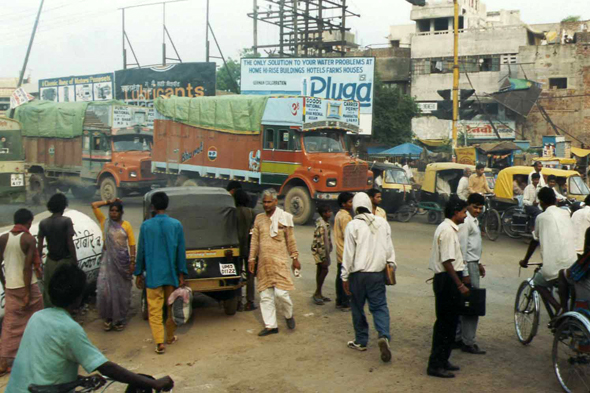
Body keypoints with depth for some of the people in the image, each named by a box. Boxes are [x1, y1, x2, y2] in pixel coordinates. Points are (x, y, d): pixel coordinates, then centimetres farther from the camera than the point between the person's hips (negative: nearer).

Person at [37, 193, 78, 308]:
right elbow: (70, 243, -14)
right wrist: (75, 260, -6)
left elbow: (40, 245, 0)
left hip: (50, 261, 3)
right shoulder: (66, 221, -14)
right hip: (65, 260, -3)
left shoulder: (43, 223, -3)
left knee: (48, 289, 16)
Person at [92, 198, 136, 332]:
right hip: (108, 260, 1)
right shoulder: (105, 222, 5)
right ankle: (108, 317, 10)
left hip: (123, 260, -1)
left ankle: (120, 319, 16)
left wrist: (132, 262, -7)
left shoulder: (126, 225, 1)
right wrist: (109, 202, 4)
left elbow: (132, 244, -1)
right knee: (105, 289, -5)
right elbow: (94, 205, 3)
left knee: (121, 290, 5)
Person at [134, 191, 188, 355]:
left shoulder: (146, 225, -4)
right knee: (171, 306, 16)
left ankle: (159, 342, -7)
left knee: (154, 309, 2)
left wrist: (138, 274, 10)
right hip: (171, 274, 1)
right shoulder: (176, 225, -3)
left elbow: (141, 251, 1)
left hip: (153, 275, -1)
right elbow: (181, 251, -2)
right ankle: (170, 337, 29)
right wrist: (181, 274, 5)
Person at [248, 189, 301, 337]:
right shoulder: (259, 218, 9)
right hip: (263, 263, 4)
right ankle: (271, 325, 17)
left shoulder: (284, 218, 0)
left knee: (281, 293, -9)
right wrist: (252, 259, 7)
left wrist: (295, 258, 5)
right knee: (265, 296, 6)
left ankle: (289, 315, 20)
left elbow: (291, 241, 4)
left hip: (280, 262, -4)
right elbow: (254, 241, 11)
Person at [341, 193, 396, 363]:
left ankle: (361, 341, 21)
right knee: (380, 306, 7)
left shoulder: (353, 225, -10)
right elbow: (389, 248, 7)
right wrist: (391, 266, 19)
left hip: (358, 273, -3)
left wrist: (345, 277, -2)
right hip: (377, 273, 3)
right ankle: (384, 336, -15)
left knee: (358, 307, 12)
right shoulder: (382, 223, 2)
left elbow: (348, 253, -9)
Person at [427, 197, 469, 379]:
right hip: (447, 280, -10)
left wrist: (460, 280, 24)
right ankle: (436, 365, 1)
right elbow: (447, 261, -22)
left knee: (449, 321, 16)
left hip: (447, 279, 10)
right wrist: (460, 285, -21)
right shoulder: (447, 230, -17)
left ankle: (442, 360, 25)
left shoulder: (449, 228, 15)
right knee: (445, 323, -5)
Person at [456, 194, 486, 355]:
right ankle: (468, 343, -2)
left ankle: (459, 337, 23)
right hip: (468, 265, -10)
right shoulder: (465, 222, -17)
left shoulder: (473, 220, 15)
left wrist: (479, 263, 26)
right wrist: (465, 273, -22)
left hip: (473, 263, 10)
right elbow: (462, 248, -21)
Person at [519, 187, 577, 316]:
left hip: (554, 265, -5)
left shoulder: (541, 217, 0)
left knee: (538, 282, 19)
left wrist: (525, 261, 23)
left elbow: (534, 242, 9)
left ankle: (557, 306, -1)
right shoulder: (566, 214, 12)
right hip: (571, 264, 5)